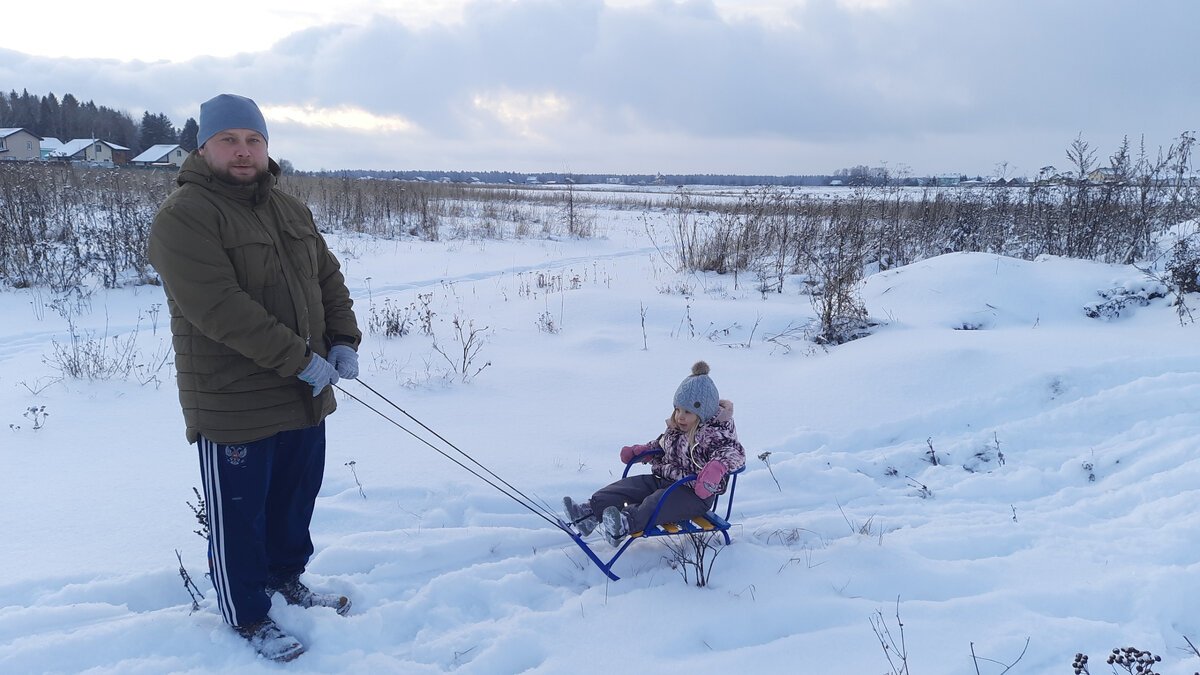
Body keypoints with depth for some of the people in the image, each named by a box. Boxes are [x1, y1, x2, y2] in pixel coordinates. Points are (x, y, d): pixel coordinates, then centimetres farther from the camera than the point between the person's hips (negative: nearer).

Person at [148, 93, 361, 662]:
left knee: (295, 498, 22)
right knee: (239, 518, 8)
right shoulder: (183, 216, -15)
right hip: (233, 406, -7)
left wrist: (344, 341, -2)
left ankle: (285, 579, 44)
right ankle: (247, 616, 27)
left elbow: (329, 279, 15)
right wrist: (300, 359, -25)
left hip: (305, 398, 8)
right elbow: (220, 307, -24)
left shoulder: (292, 211, 12)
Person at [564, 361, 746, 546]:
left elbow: (735, 451, -28)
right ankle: (591, 511, -23)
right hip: (664, 479, 9)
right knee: (628, 486, -10)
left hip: (695, 493, -8)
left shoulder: (714, 433, -14)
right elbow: (661, 445, 30)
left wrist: (717, 466, -47)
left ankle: (626, 524, -58)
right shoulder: (675, 428, 12)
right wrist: (639, 451, 15)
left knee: (657, 502, -35)